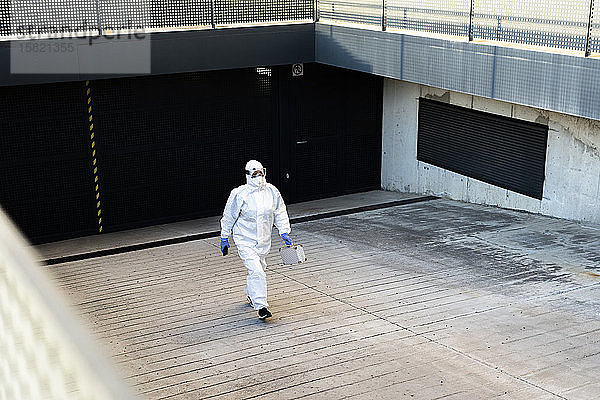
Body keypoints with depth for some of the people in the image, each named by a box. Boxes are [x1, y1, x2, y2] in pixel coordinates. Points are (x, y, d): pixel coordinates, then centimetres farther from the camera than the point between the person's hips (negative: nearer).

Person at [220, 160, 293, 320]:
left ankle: (250, 293, 49)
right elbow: (228, 217, -3)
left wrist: (285, 233, 0)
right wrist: (224, 238, 2)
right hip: (245, 240, -5)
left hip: (264, 241, 5)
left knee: (259, 269, 20)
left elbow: (280, 213, 8)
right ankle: (261, 307, -12)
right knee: (256, 271, -17)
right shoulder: (239, 194, -14)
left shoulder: (272, 192, -3)